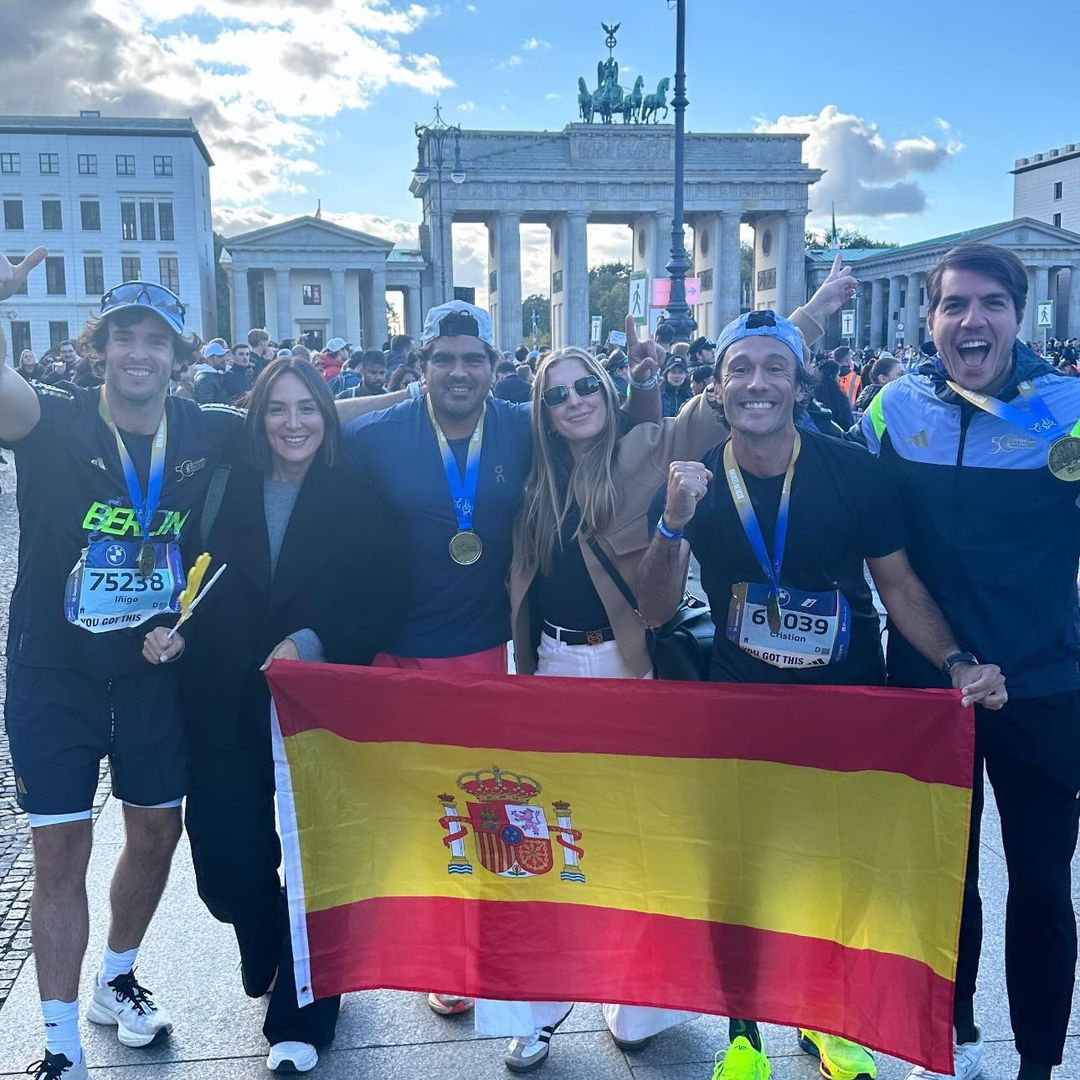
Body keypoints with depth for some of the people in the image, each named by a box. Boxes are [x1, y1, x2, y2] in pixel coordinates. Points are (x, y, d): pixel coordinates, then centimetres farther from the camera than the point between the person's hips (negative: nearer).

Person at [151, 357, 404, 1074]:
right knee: (227, 860, 5)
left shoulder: (360, 504, -2)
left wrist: (312, 643, -19)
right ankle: (266, 951, 41)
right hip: (227, 710, 2)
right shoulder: (226, 493, 5)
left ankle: (300, 1020, 26)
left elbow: (382, 608, -6)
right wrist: (175, 631, -13)